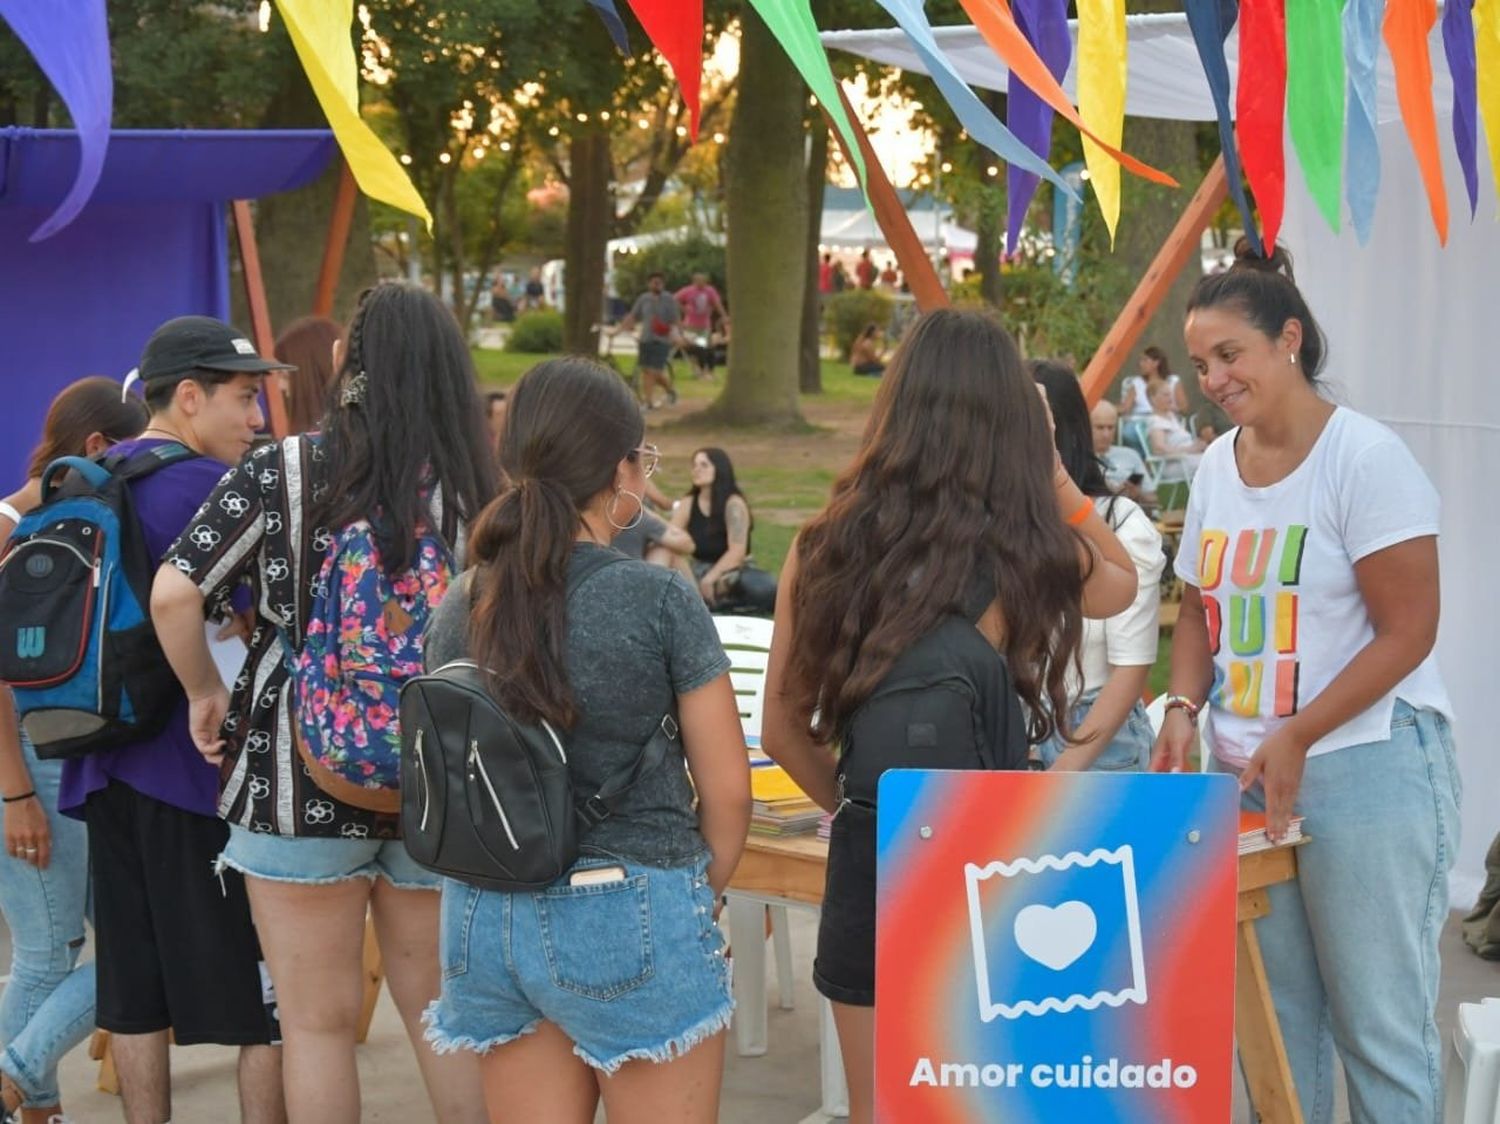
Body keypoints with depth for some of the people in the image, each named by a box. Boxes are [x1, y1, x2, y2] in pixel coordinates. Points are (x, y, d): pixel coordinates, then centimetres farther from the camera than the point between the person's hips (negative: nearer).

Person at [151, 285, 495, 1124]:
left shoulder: (286, 471, -9)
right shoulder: (476, 488, -5)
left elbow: (173, 595, -13)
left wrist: (207, 692, 2)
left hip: (299, 783, -2)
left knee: (320, 1022, 9)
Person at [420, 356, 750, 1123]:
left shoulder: (459, 609, 2)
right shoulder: (658, 599, -11)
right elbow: (726, 788, -7)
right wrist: (704, 890, 10)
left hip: (487, 916, 5)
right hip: (631, 915, -5)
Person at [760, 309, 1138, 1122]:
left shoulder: (829, 545, -5)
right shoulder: (1028, 552, -10)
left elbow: (783, 730, 3)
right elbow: (1121, 584, 15)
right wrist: (1049, 471, 13)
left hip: (871, 858, 2)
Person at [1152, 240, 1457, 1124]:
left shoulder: (1365, 457, -10)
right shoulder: (1218, 466, 10)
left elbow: (1408, 630, -13)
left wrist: (1296, 738, -18)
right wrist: (1185, 707, 1)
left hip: (1365, 770, -6)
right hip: (1246, 779, 7)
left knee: (1378, 1025, -2)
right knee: (1276, 1016, 11)